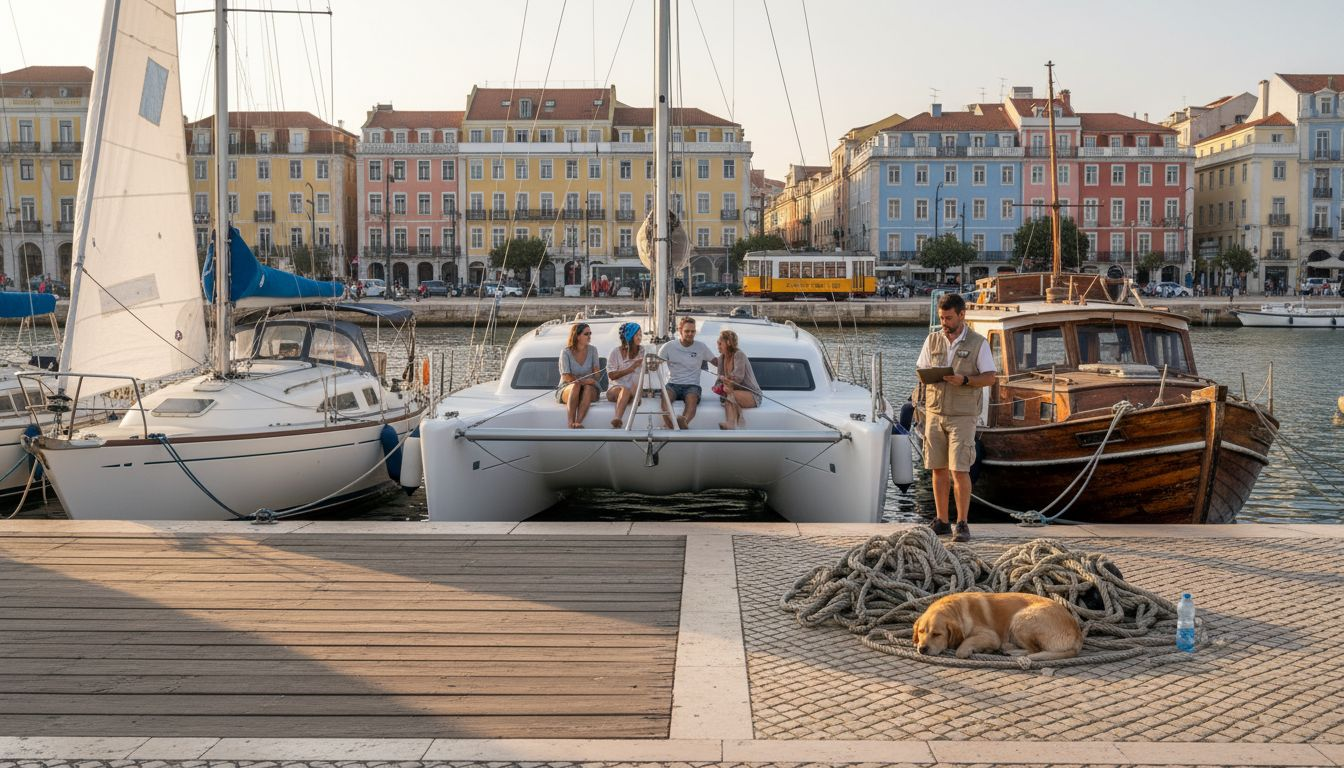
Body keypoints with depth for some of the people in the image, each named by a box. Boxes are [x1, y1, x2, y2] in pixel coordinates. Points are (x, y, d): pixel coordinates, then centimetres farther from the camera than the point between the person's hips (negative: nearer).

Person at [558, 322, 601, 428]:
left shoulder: (592, 350, 6)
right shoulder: (566, 352, -5)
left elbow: (596, 371, 3)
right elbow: (566, 377, -11)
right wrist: (584, 380, -25)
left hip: (590, 389, 2)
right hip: (567, 389, -2)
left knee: (588, 388, -34)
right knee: (576, 386, -37)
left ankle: (578, 422, -50)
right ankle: (571, 422, -45)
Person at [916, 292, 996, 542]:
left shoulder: (978, 343, -1)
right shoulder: (932, 340, 10)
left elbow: (990, 378, -2)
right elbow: (920, 370, 13)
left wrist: (964, 380, -19)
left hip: (962, 415, -4)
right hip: (934, 411, 4)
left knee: (959, 470, -9)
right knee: (938, 469, 6)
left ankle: (963, 524, -1)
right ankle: (941, 522, 15)